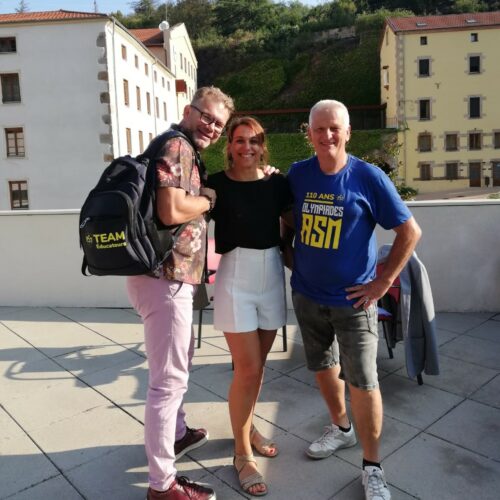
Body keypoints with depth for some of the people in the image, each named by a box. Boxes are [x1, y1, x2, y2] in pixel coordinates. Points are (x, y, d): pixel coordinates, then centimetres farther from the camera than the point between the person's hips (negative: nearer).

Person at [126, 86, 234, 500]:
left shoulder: (187, 151, 19)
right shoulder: (177, 146, -13)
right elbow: (171, 210, -26)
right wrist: (209, 199, -7)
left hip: (173, 273, 11)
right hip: (165, 276, -11)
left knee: (181, 359, 26)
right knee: (169, 378, -2)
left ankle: (178, 433, 46)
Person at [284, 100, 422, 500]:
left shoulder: (369, 177, -10)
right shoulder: (298, 175, 0)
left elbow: (410, 231, -6)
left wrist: (384, 281, -9)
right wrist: (293, 260, 7)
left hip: (353, 299, -4)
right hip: (307, 295, 4)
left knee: (362, 382, 0)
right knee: (322, 367, 19)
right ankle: (341, 428, 44)